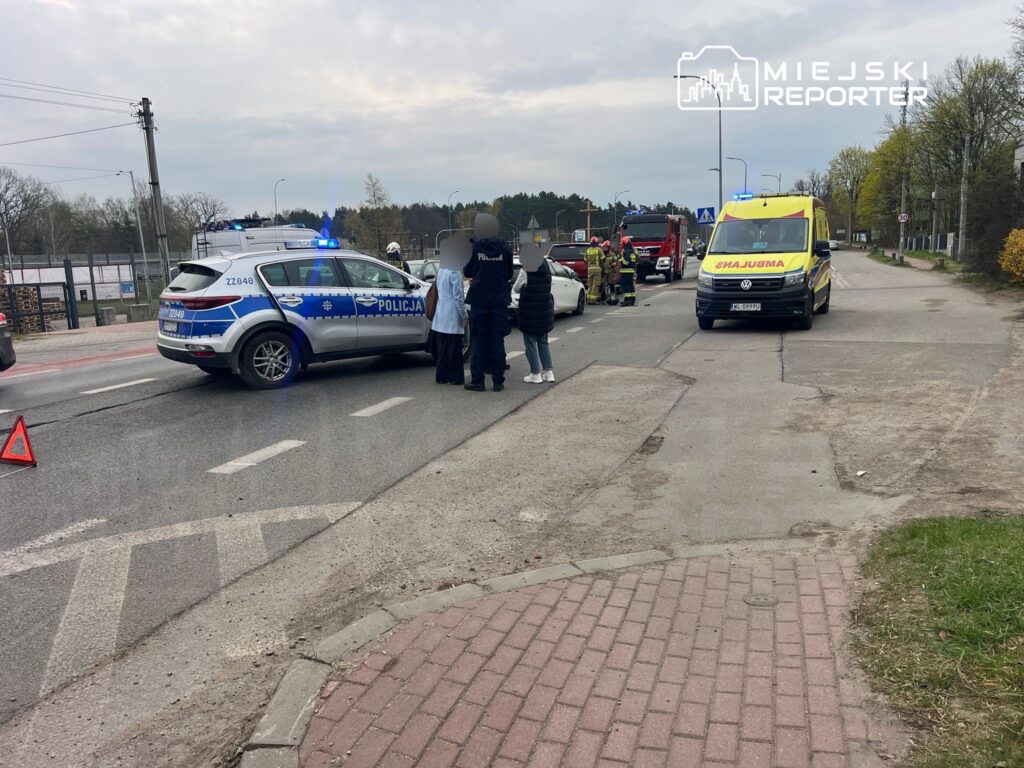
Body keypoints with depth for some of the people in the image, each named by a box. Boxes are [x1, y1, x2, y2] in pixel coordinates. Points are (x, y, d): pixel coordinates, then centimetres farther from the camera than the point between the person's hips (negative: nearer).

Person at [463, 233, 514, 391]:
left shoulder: (474, 247, -7)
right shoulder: (505, 248, -4)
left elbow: (467, 272, 2)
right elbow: (509, 273, 6)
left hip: (479, 300, -1)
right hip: (499, 300, 1)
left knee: (479, 341, 6)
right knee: (497, 340, 6)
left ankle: (477, 380, 6)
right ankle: (498, 381, 8)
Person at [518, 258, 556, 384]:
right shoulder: (545, 265, 3)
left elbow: (516, 288, -11)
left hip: (530, 310, -6)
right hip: (545, 309, 6)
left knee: (530, 343, 4)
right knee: (543, 342, 16)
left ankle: (535, 374, 4)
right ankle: (549, 372, 14)